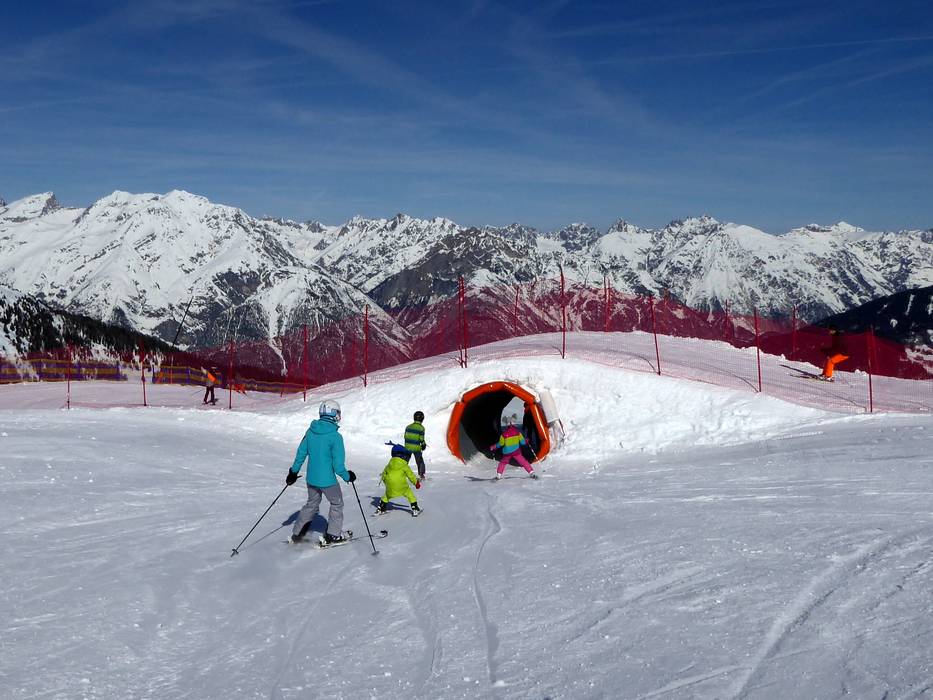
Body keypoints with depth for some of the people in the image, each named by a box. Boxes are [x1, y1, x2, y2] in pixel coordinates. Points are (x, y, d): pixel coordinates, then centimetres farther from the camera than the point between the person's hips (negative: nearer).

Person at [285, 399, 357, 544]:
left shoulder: (311, 431, -3)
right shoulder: (335, 437, -21)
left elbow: (301, 453, 5)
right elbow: (338, 465, -19)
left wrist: (293, 472, 17)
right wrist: (348, 476, -2)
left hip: (311, 478, 6)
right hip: (327, 480, -6)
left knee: (312, 504, 25)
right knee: (337, 504, 18)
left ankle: (297, 533, 27)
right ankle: (332, 535, 23)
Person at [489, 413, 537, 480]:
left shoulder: (504, 433, -11)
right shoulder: (517, 431, -7)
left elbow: (500, 444, -2)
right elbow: (522, 442, 0)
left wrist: (493, 447, 14)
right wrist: (526, 442, 23)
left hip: (507, 452, 0)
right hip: (516, 451, 0)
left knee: (503, 462, 20)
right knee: (523, 461, 3)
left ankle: (498, 475, 18)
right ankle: (532, 473, -4)